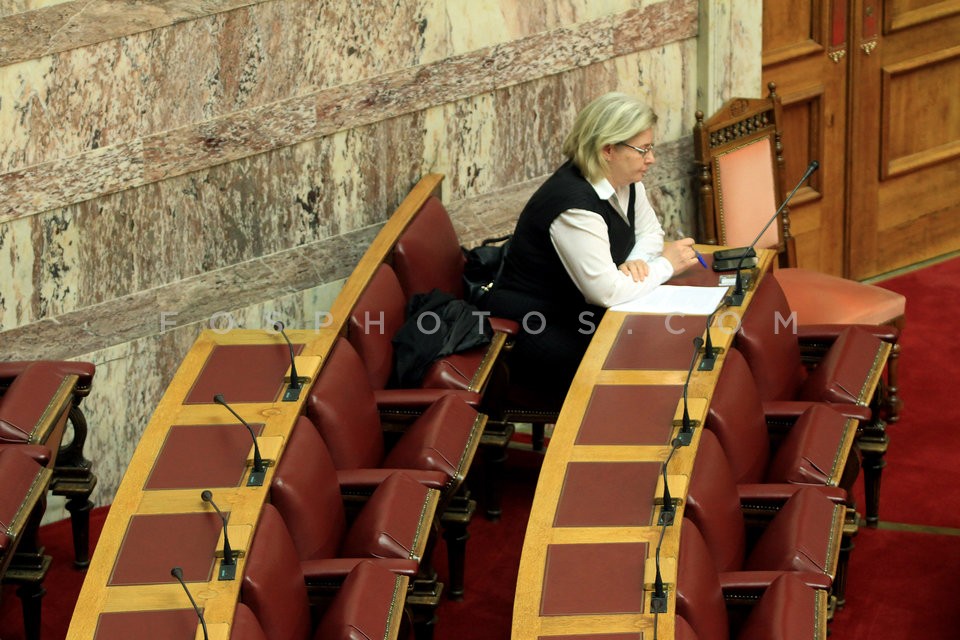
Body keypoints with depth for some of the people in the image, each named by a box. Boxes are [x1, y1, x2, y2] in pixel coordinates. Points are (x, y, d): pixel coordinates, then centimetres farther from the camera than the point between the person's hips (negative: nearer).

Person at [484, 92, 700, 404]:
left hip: (581, 314, 9)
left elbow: (649, 231, 16)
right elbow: (608, 291, -29)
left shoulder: (624, 181, 0)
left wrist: (637, 261, -8)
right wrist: (665, 265, -14)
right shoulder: (573, 203, -28)